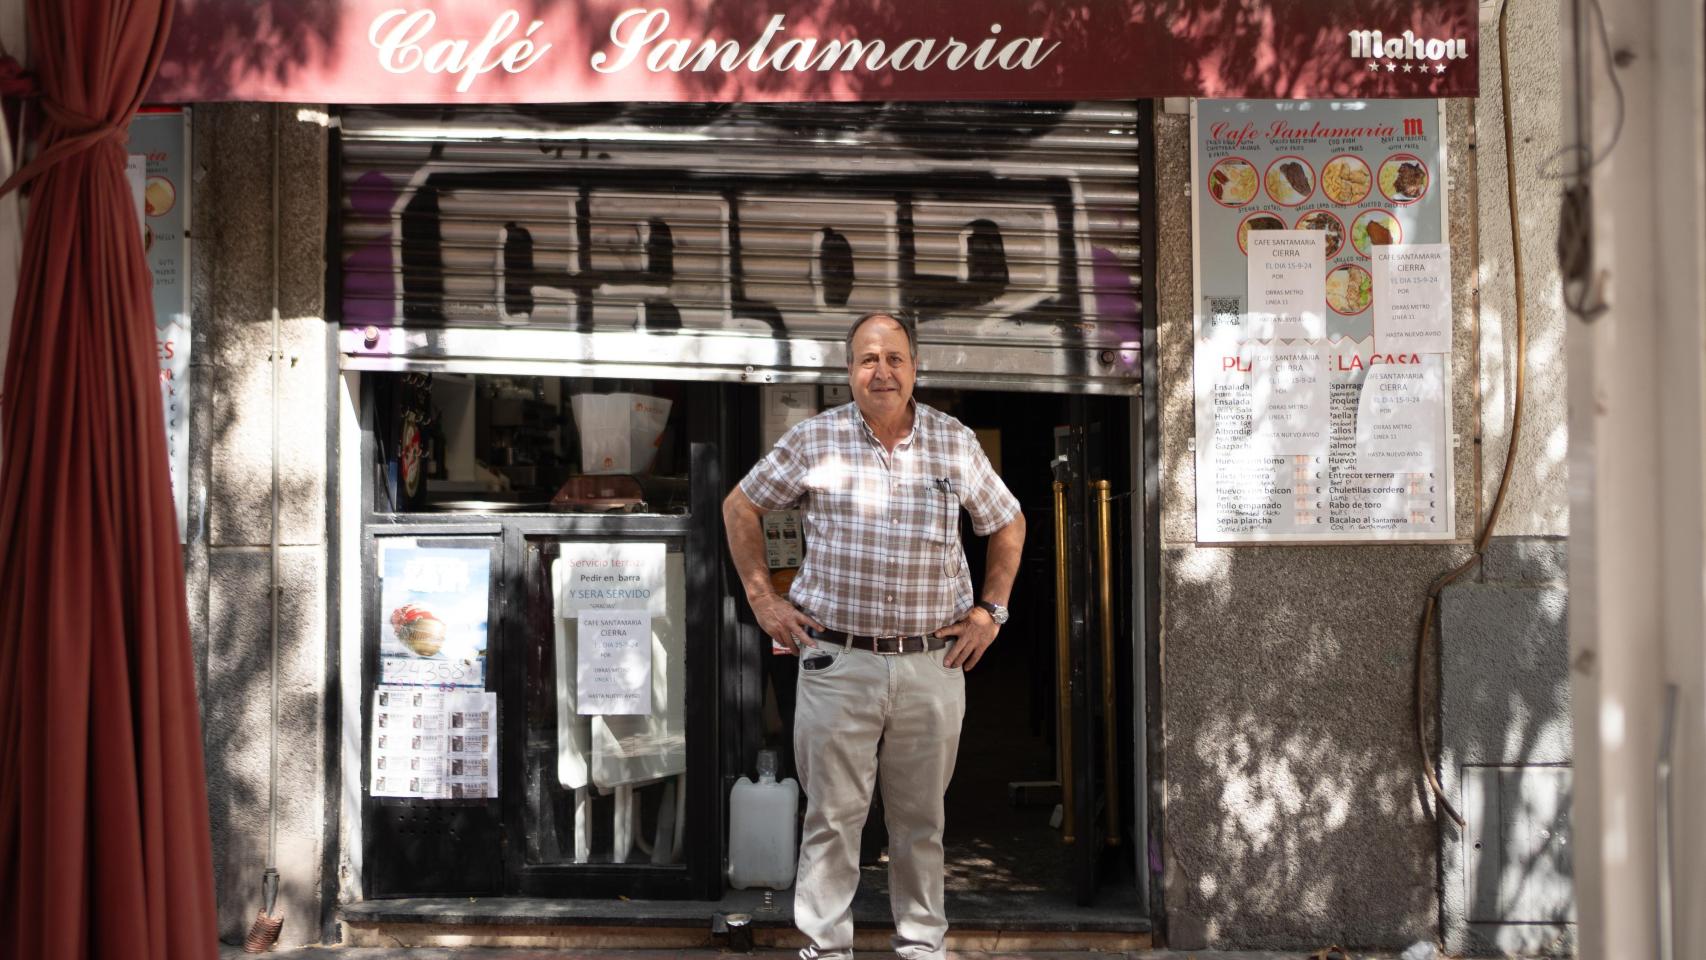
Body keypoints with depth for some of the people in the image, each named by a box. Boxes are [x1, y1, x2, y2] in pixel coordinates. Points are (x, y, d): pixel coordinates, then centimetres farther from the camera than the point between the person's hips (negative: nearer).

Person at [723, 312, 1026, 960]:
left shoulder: (956, 443, 5)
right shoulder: (815, 440, 0)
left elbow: (1008, 524, 19)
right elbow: (740, 507, 12)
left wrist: (990, 611, 11)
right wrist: (762, 598, 6)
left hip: (933, 664, 2)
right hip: (836, 662, -1)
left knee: (921, 818, 10)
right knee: (833, 815, 1)